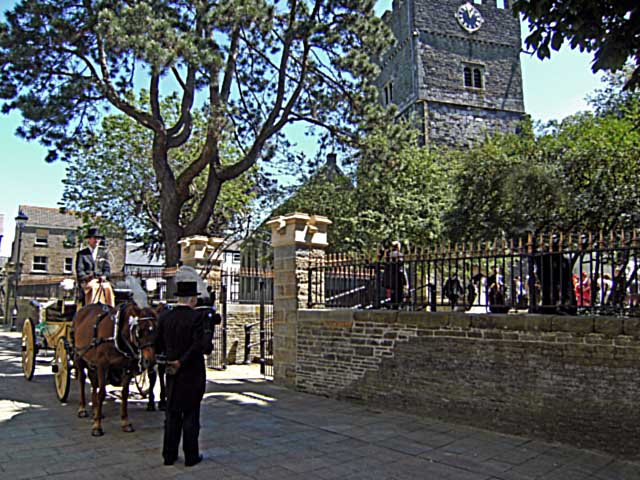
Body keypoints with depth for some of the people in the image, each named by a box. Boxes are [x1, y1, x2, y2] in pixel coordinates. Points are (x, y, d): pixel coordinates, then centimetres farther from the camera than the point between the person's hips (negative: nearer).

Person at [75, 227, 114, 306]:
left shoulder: (103, 252, 19)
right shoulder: (81, 254, 12)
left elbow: (107, 268, 13)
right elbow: (79, 271, 3)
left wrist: (104, 276, -8)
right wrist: (87, 278, -16)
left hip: (101, 280, 2)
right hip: (86, 281, -2)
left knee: (108, 288, -30)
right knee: (93, 287, -35)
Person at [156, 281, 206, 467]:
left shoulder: (164, 317, 0)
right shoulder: (196, 317, -15)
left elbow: (158, 344, 3)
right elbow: (199, 345, -23)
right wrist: (181, 362, -15)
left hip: (172, 374, 4)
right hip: (192, 374, -4)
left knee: (172, 414, 15)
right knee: (191, 414, 6)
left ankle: (169, 455, 22)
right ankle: (191, 456, 14)